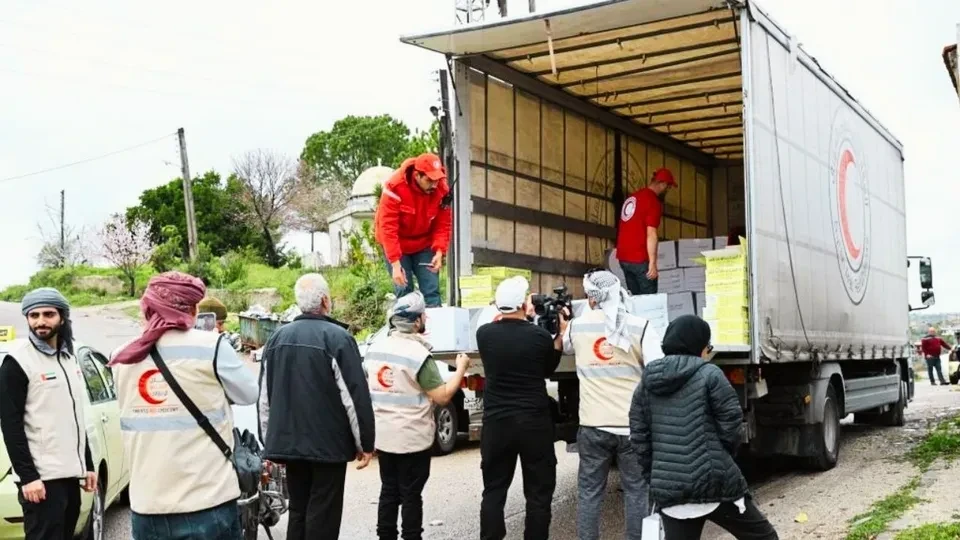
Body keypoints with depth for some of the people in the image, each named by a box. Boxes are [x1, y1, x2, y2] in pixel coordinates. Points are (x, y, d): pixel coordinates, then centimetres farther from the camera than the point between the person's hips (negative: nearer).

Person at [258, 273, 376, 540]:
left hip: (288, 442, 6)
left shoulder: (277, 338, 9)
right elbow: (356, 396, -14)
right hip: (327, 444, -6)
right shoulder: (337, 337, -11)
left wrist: (270, 442, 20)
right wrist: (365, 443, -7)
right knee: (323, 516, 0)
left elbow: (265, 397, 13)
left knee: (298, 512, 16)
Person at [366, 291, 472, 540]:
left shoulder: (374, 350, 5)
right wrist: (461, 369, -5)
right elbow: (442, 397, -16)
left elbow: (368, 389, 16)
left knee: (389, 491, 14)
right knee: (411, 495, 3)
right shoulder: (418, 354, -17)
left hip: (383, 435, 6)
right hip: (412, 438, -6)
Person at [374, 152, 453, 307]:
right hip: (396, 245, -3)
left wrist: (439, 251, -24)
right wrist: (395, 263, -33)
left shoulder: (442, 190, -16)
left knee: (432, 290, -3)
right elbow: (388, 228, -29)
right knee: (404, 292, -5)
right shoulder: (395, 187, -28)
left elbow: (443, 225, -8)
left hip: (424, 244, 3)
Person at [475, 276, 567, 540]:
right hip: (534, 422, -2)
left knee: (493, 491, 13)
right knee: (538, 492, 8)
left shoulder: (484, 333, -6)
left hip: (495, 422, 2)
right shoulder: (540, 335, -10)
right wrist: (560, 335, 10)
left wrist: (502, 318, 17)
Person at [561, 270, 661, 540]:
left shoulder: (577, 326, 2)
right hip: (633, 426, -1)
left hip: (593, 426, 2)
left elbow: (560, 347, 24)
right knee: (636, 491, 9)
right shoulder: (640, 326, -6)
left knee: (589, 492, 12)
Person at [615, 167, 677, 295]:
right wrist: (652, 263, -18)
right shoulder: (654, 201, -11)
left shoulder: (633, 197, 15)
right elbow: (651, 234, -18)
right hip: (640, 258, -8)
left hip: (623, 257, 8)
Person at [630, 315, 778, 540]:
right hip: (715, 482, -4)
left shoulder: (646, 382, 10)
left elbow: (639, 436, 8)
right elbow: (731, 425, -5)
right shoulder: (709, 374, -3)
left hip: (669, 489, 4)